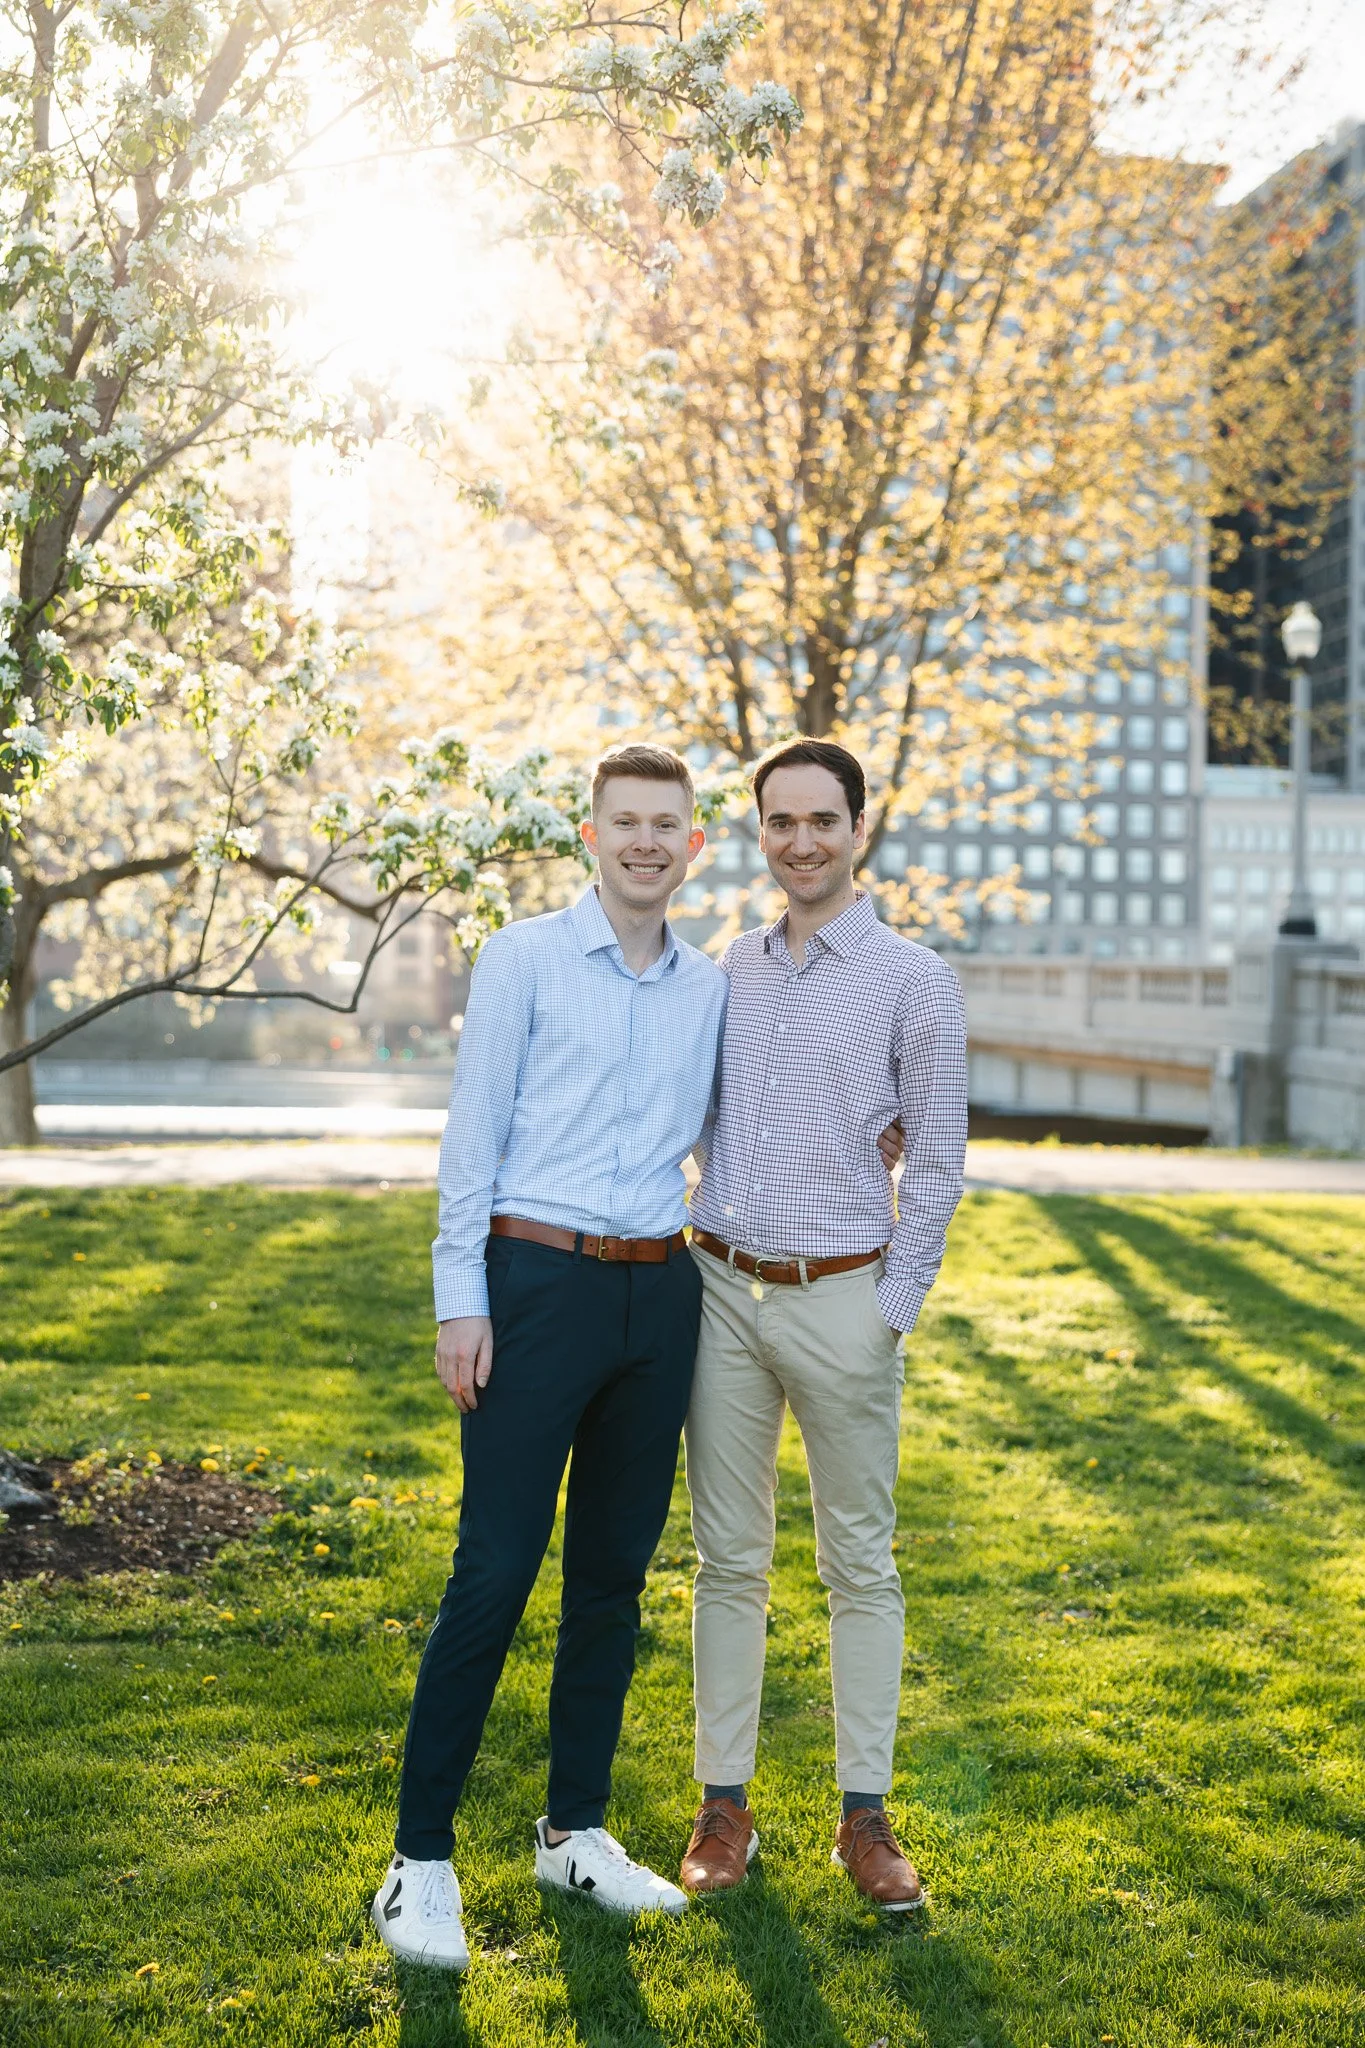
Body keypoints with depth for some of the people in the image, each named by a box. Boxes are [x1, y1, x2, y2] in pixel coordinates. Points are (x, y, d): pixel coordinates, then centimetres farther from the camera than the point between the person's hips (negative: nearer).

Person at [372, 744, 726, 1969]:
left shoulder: (711, 989, 12)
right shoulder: (526, 959, -2)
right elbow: (473, 1134, -5)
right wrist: (461, 1299, -10)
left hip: (659, 1293, 5)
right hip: (539, 1282, -5)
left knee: (614, 1574, 11)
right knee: (495, 1573, -5)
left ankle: (576, 1832, 23)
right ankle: (421, 1857, 5)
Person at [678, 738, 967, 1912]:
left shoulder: (914, 980, -3)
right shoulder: (733, 968, 10)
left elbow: (937, 1164, -2)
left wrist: (895, 1307, -8)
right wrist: (685, 1267, 9)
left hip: (841, 1298, -3)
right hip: (723, 1290, 4)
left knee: (861, 1562, 6)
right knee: (729, 1559, 8)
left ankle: (866, 1817, 16)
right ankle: (725, 1804, 18)